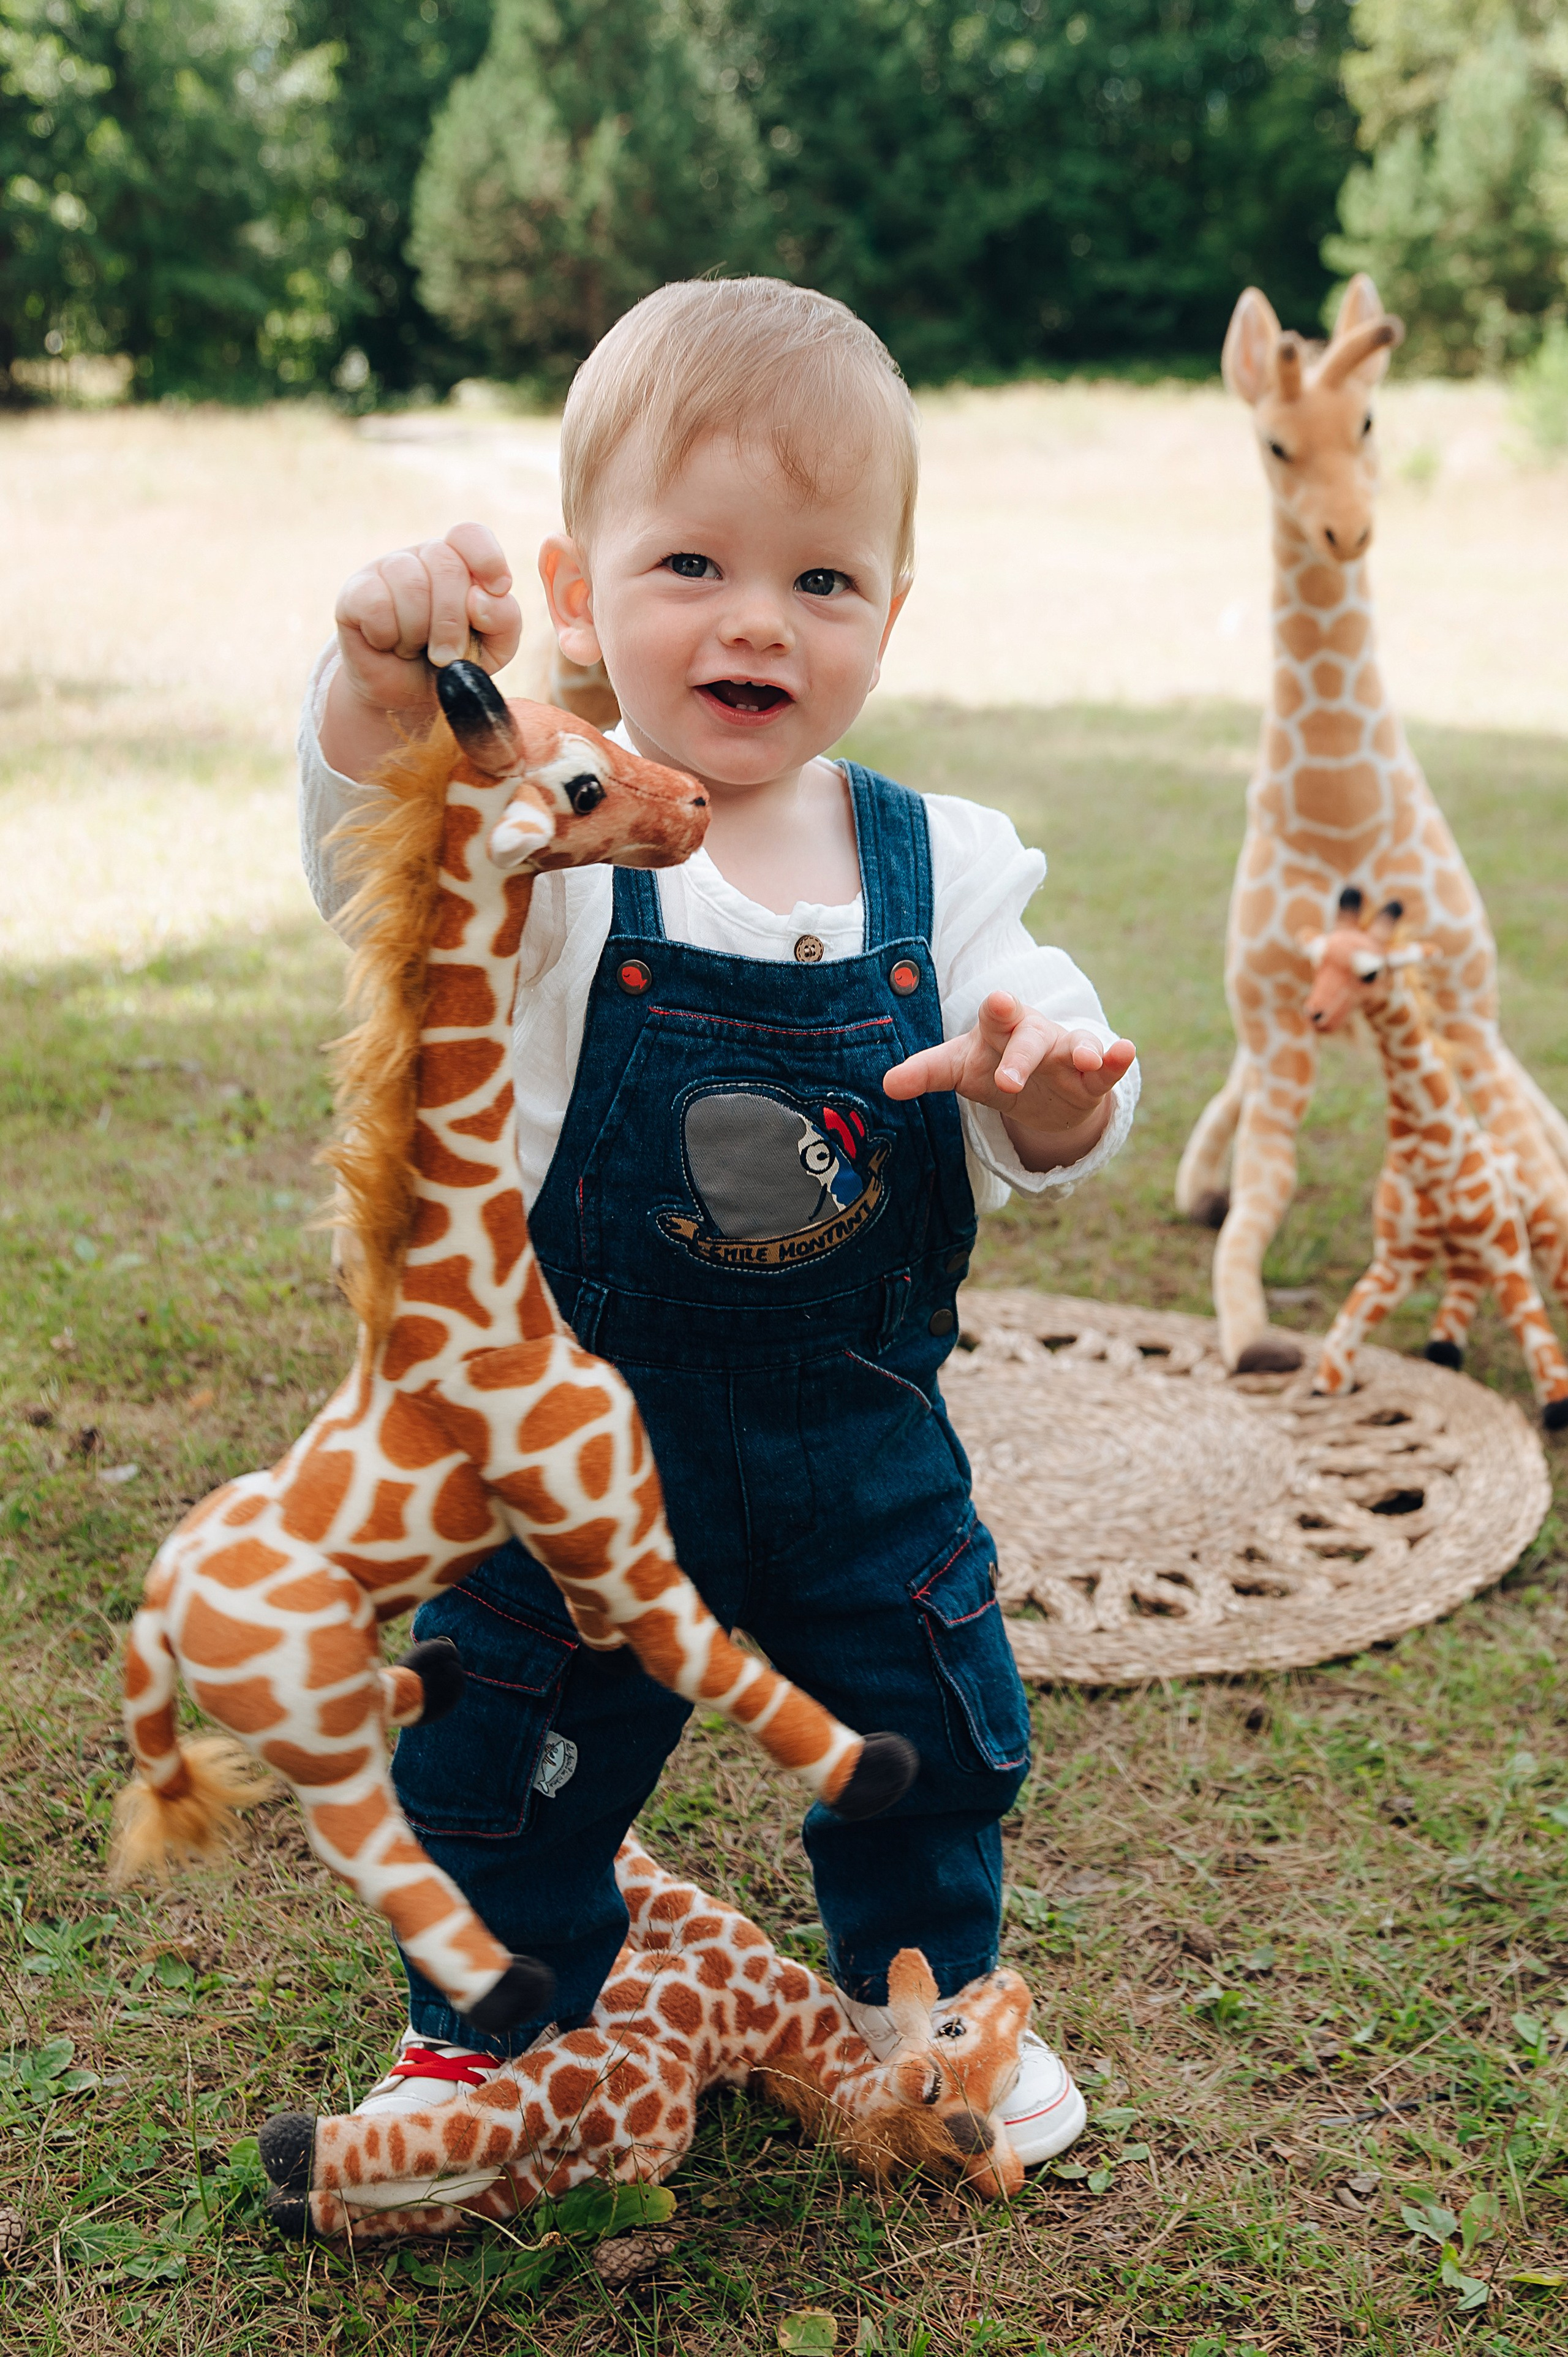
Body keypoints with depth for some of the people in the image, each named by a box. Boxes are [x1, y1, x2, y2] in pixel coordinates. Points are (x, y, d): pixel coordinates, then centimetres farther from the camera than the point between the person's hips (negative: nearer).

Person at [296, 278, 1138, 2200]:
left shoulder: (941, 868, -5)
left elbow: (1045, 1151, -4)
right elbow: (380, 874, -34)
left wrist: (1047, 1080, -28)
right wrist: (388, 689, -53)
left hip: (863, 1429, 3)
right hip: (583, 1422, -2)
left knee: (928, 1733, 19)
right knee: (517, 1751, 14)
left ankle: (926, 1989, 48)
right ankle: (490, 2019, 42)